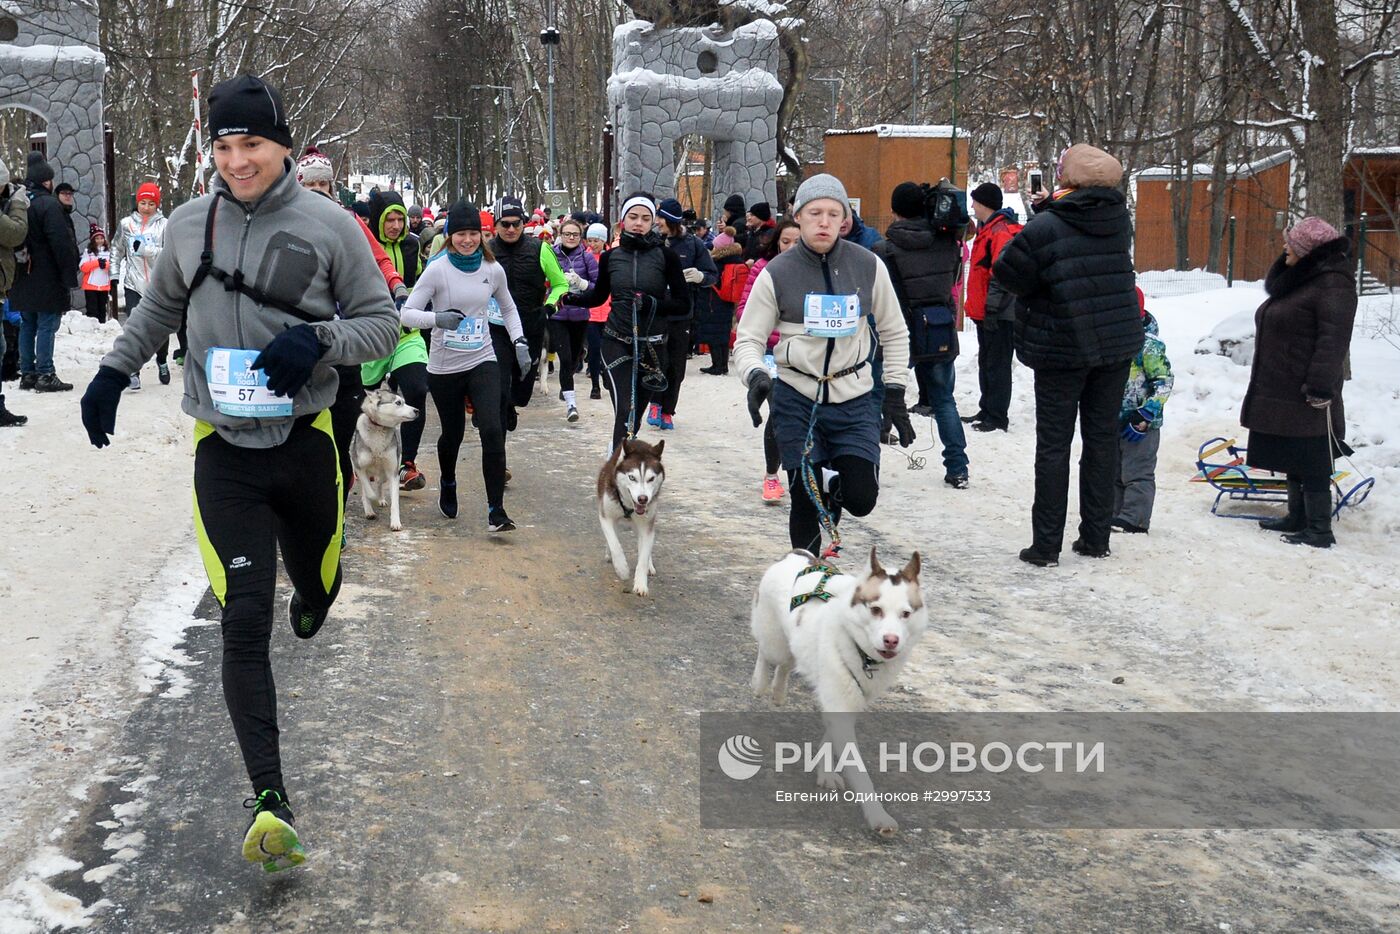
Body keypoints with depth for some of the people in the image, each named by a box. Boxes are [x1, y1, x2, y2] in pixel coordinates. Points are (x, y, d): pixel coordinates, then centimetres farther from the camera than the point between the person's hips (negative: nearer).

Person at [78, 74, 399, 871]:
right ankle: (271, 803, -12)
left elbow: (383, 322, -1)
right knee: (244, 624, -9)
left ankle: (307, 602, 60)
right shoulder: (191, 224, 2)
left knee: (318, 588, 19)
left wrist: (319, 339, -19)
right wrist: (114, 373, 16)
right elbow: (159, 307, 20)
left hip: (306, 441, 0)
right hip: (225, 452, 0)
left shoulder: (328, 225, -6)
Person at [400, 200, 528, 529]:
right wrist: (437, 318, -31)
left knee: (492, 430, -16)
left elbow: (508, 308, 18)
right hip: (444, 366, -1)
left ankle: (496, 510, -12)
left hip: (482, 361, 1)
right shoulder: (437, 270, -9)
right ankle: (448, 484, 46)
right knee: (452, 433, 14)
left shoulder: (493, 269, 1)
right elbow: (407, 312, -12)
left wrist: (519, 342, 4)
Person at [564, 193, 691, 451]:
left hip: (652, 346, 0)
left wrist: (652, 303, -19)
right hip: (618, 343, 0)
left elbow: (683, 305, -5)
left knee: (635, 417, 9)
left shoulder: (665, 256, -4)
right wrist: (570, 298, 8)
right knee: (625, 413, -16)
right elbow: (599, 295, 21)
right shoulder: (610, 257, 3)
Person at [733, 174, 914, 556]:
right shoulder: (777, 273, -6)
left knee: (860, 499, -7)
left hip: (854, 401, 1)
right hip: (797, 400, -1)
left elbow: (894, 334, 9)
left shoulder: (867, 266, -1)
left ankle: (834, 480, 30)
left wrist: (895, 393, 6)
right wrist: (755, 375, -22)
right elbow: (748, 339, -2)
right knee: (806, 502, -1)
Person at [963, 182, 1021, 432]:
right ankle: (987, 411, 24)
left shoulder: (1002, 231, -14)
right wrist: (977, 307, 21)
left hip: (998, 314, -10)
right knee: (986, 363, 16)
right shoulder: (987, 229, 18)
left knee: (997, 365, -6)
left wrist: (992, 308, -23)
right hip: (986, 311, 10)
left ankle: (997, 418, -2)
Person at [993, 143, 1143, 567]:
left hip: (1063, 347, -4)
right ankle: (1095, 538, 17)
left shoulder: (1046, 226, -18)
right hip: (1118, 343, 5)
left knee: (1053, 444, 3)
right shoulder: (1119, 219, 0)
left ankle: (1046, 545, 5)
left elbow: (1007, 270, -13)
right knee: (1103, 437, 12)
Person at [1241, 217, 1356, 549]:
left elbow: (1333, 339, -23)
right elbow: (1272, 286, 33)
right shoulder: (1299, 277, 15)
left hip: (1306, 396, -11)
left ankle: (1320, 530, -3)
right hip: (1279, 392, 11)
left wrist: (1320, 387, -26)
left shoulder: (1334, 284, -17)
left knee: (1311, 462, -7)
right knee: (1291, 458, 17)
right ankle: (1297, 518, 28)